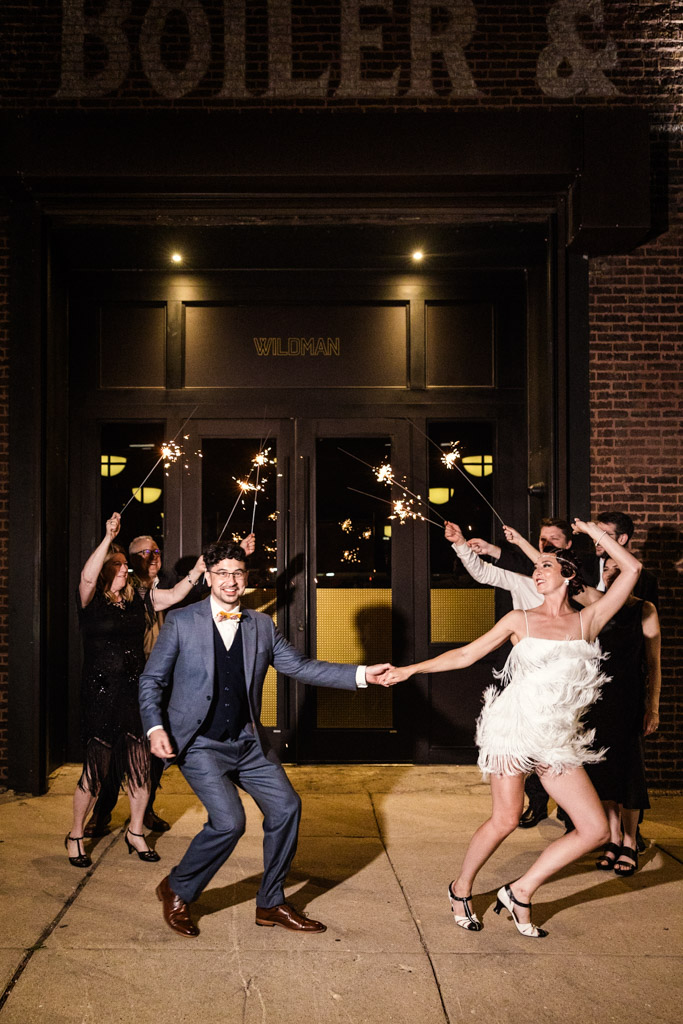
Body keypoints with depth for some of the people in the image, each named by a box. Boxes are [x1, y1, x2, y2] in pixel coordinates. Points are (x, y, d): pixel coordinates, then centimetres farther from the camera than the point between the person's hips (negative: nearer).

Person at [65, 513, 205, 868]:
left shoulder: (136, 599, 9)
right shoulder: (91, 601, -5)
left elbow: (174, 595, 10)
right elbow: (87, 576, -26)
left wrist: (197, 570, -2)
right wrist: (109, 537, -30)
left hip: (135, 692, 5)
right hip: (100, 695, -5)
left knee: (140, 767, 7)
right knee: (96, 770, 2)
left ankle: (135, 832, 25)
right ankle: (75, 836, 22)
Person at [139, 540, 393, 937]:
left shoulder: (261, 625, 6)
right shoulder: (182, 622, -4)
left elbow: (300, 666, 6)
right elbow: (152, 680, -1)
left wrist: (362, 674, -3)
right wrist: (155, 728, -18)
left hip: (248, 742, 5)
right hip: (200, 744, -5)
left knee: (286, 806, -1)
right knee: (229, 821, -18)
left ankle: (271, 904, 20)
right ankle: (177, 890, 9)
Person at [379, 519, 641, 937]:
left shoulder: (588, 620, 6)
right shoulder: (520, 620, 5)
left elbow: (632, 568, 0)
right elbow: (465, 655, 8)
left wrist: (590, 530, 7)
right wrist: (409, 669, 4)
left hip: (559, 740, 3)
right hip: (516, 727, -2)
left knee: (596, 830, -3)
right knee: (505, 820, -6)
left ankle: (521, 891, 11)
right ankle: (462, 888, 21)